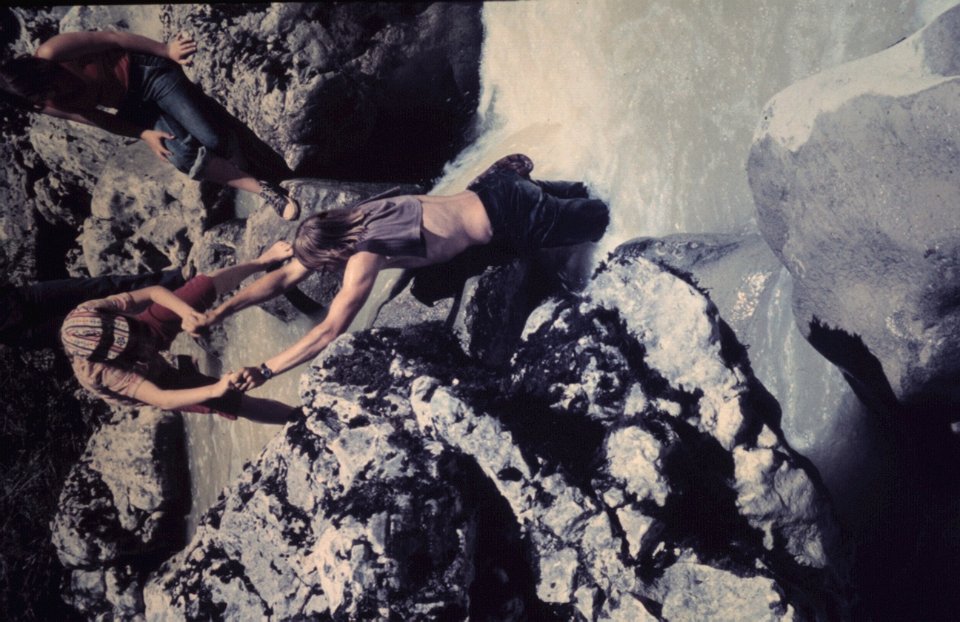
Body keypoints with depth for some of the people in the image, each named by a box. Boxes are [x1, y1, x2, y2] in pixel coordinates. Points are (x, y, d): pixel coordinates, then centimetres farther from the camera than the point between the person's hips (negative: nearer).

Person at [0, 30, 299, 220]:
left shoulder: (50, 54, -26)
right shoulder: (50, 109, -10)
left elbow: (111, 38, -20)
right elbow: (101, 120, 2)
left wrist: (165, 49, -20)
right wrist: (145, 134, -9)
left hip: (145, 71, -4)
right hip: (132, 106, 4)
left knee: (211, 139, -19)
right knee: (183, 157, -20)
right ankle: (261, 189, -11)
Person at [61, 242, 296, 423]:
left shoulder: (95, 313, -32)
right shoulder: (102, 373, -44)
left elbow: (154, 292, -25)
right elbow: (162, 400, -45)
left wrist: (185, 311, -41)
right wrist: (214, 390, -56)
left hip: (148, 334, 5)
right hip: (156, 380, -4)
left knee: (205, 285, -6)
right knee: (229, 401, -12)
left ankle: (262, 262, 17)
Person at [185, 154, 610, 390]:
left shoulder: (363, 257, -29)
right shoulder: (345, 223, -5)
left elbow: (330, 332, -31)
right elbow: (285, 277, -1)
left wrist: (264, 371, -29)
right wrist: (219, 312, -7)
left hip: (507, 219, -6)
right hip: (484, 193, 6)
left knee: (594, 222, 17)